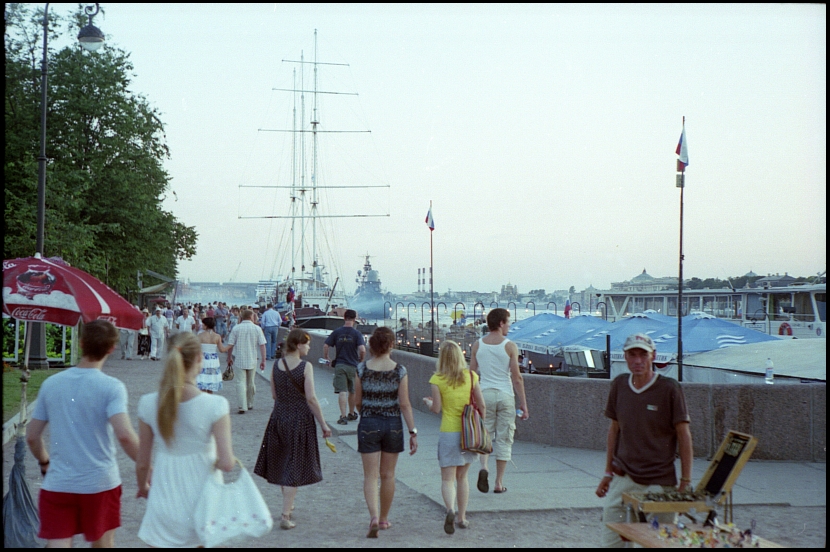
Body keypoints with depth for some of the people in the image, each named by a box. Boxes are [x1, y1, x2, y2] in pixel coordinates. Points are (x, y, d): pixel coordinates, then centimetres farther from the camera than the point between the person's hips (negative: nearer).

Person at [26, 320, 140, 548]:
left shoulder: (51, 384, 1)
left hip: (57, 484, 2)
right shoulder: (111, 387, -13)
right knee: (102, 544, 19)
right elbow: (124, 435, -25)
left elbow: (32, 437, 6)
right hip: (100, 483, -2)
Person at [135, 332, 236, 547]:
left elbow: (142, 463, 1)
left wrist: (143, 487, 20)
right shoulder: (215, 405, -16)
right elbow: (227, 463, -17)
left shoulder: (149, 404, -8)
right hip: (203, 503, -1)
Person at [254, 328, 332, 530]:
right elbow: (311, 399, -17)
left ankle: (288, 505, 36)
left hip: (279, 417, 5)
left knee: (283, 462, 20)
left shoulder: (276, 365, 0)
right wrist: (323, 425, -11)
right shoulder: (305, 366, -15)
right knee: (294, 467, 2)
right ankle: (285, 515, -1)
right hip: (301, 419, -5)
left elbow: (274, 395, 7)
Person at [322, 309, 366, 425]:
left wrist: (326, 358, 12)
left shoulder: (336, 332, 0)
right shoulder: (357, 334, -6)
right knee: (352, 391, 17)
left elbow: (325, 346, -3)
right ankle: (351, 414, 33)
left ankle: (343, 416, -13)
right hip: (353, 366, 0)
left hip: (339, 365, 0)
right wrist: (361, 359, 2)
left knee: (342, 392, -3)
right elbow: (362, 350, -17)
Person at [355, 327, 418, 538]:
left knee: (370, 475, 4)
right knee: (388, 475, 15)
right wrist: (413, 432, -4)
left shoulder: (362, 369, -7)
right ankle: (384, 518, 27)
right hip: (393, 425, 1)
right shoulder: (400, 371, -8)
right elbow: (405, 404, -9)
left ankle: (374, 516, -16)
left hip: (368, 425, -1)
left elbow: (357, 402, 1)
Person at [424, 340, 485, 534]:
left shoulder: (437, 379, -8)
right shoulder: (471, 376, 1)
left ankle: (450, 510, -25)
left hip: (449, 433, -3)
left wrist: (428, 401, 12)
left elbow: (436, 408, -9)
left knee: (447, 478, 1)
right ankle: (462, 517, 22)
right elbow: (482, 405, 2)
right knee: (462, 476, 18)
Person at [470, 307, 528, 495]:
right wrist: (523, 403, -1)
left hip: (484, 394, 2)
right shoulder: (510, 346, -6)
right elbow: (517, 378, -7)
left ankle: (484, 467, -16)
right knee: (503, 439, 7)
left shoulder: (477, 345, 3)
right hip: (505, 395, -2)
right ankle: (499, 483, 10)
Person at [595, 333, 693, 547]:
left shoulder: (669, 388, -9)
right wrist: (608, 473, 15)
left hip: (659, 482, -4)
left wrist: (686, 482, -7)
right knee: (610, 540, 2)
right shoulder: (619, 384, 5)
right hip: (622, 479, 4)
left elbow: (684, 436, -5)